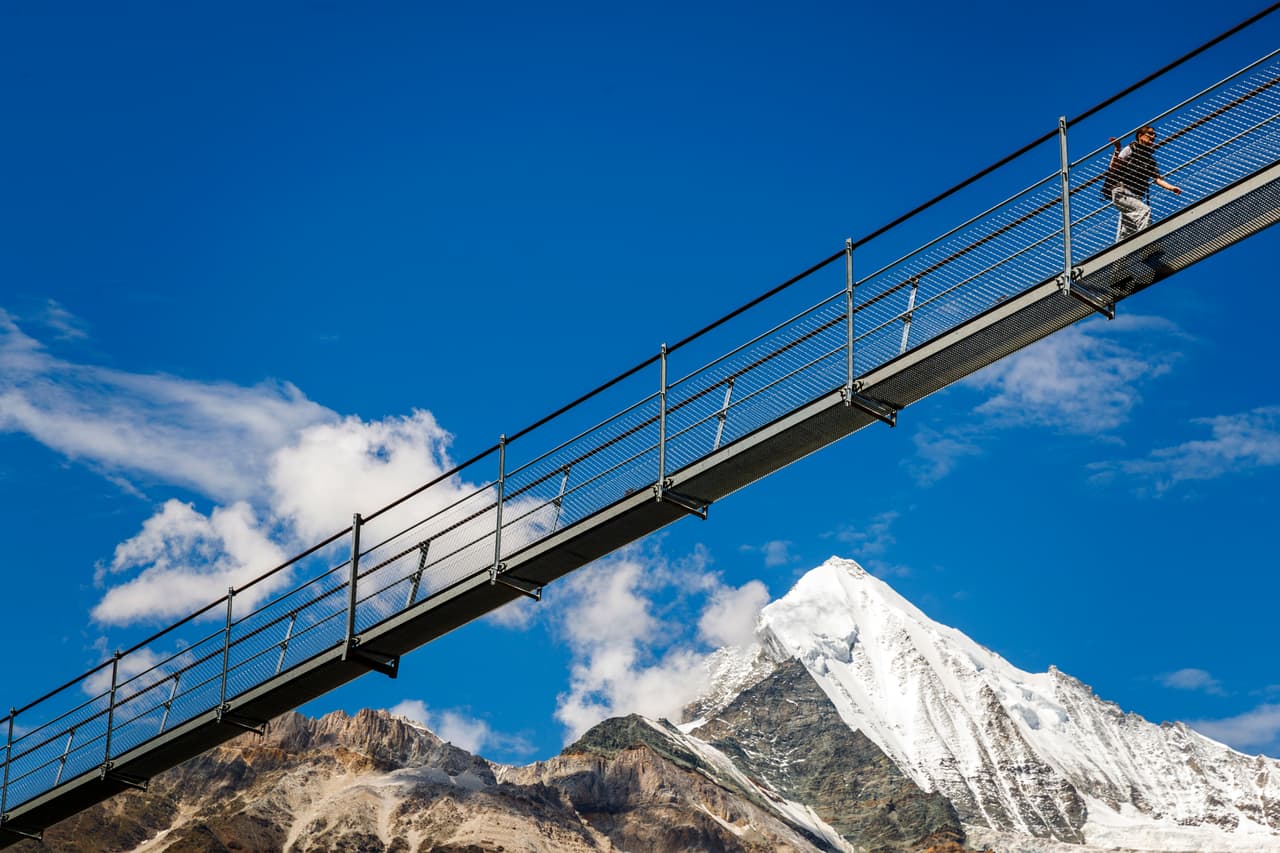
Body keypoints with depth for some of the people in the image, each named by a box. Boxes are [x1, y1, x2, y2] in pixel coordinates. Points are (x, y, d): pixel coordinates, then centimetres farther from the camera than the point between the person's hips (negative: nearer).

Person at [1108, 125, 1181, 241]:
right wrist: (1117, 150, -24)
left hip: (1136, 197, 8)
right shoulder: (1130, 150, 0)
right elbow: (1113, 167, -10)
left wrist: (1172, 188, -5)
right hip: (1122, 193, -8)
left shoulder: (1150, 159, 18)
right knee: (1144, 210, -28)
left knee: (1128, 231, 6)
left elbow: (1157, 179, 11)